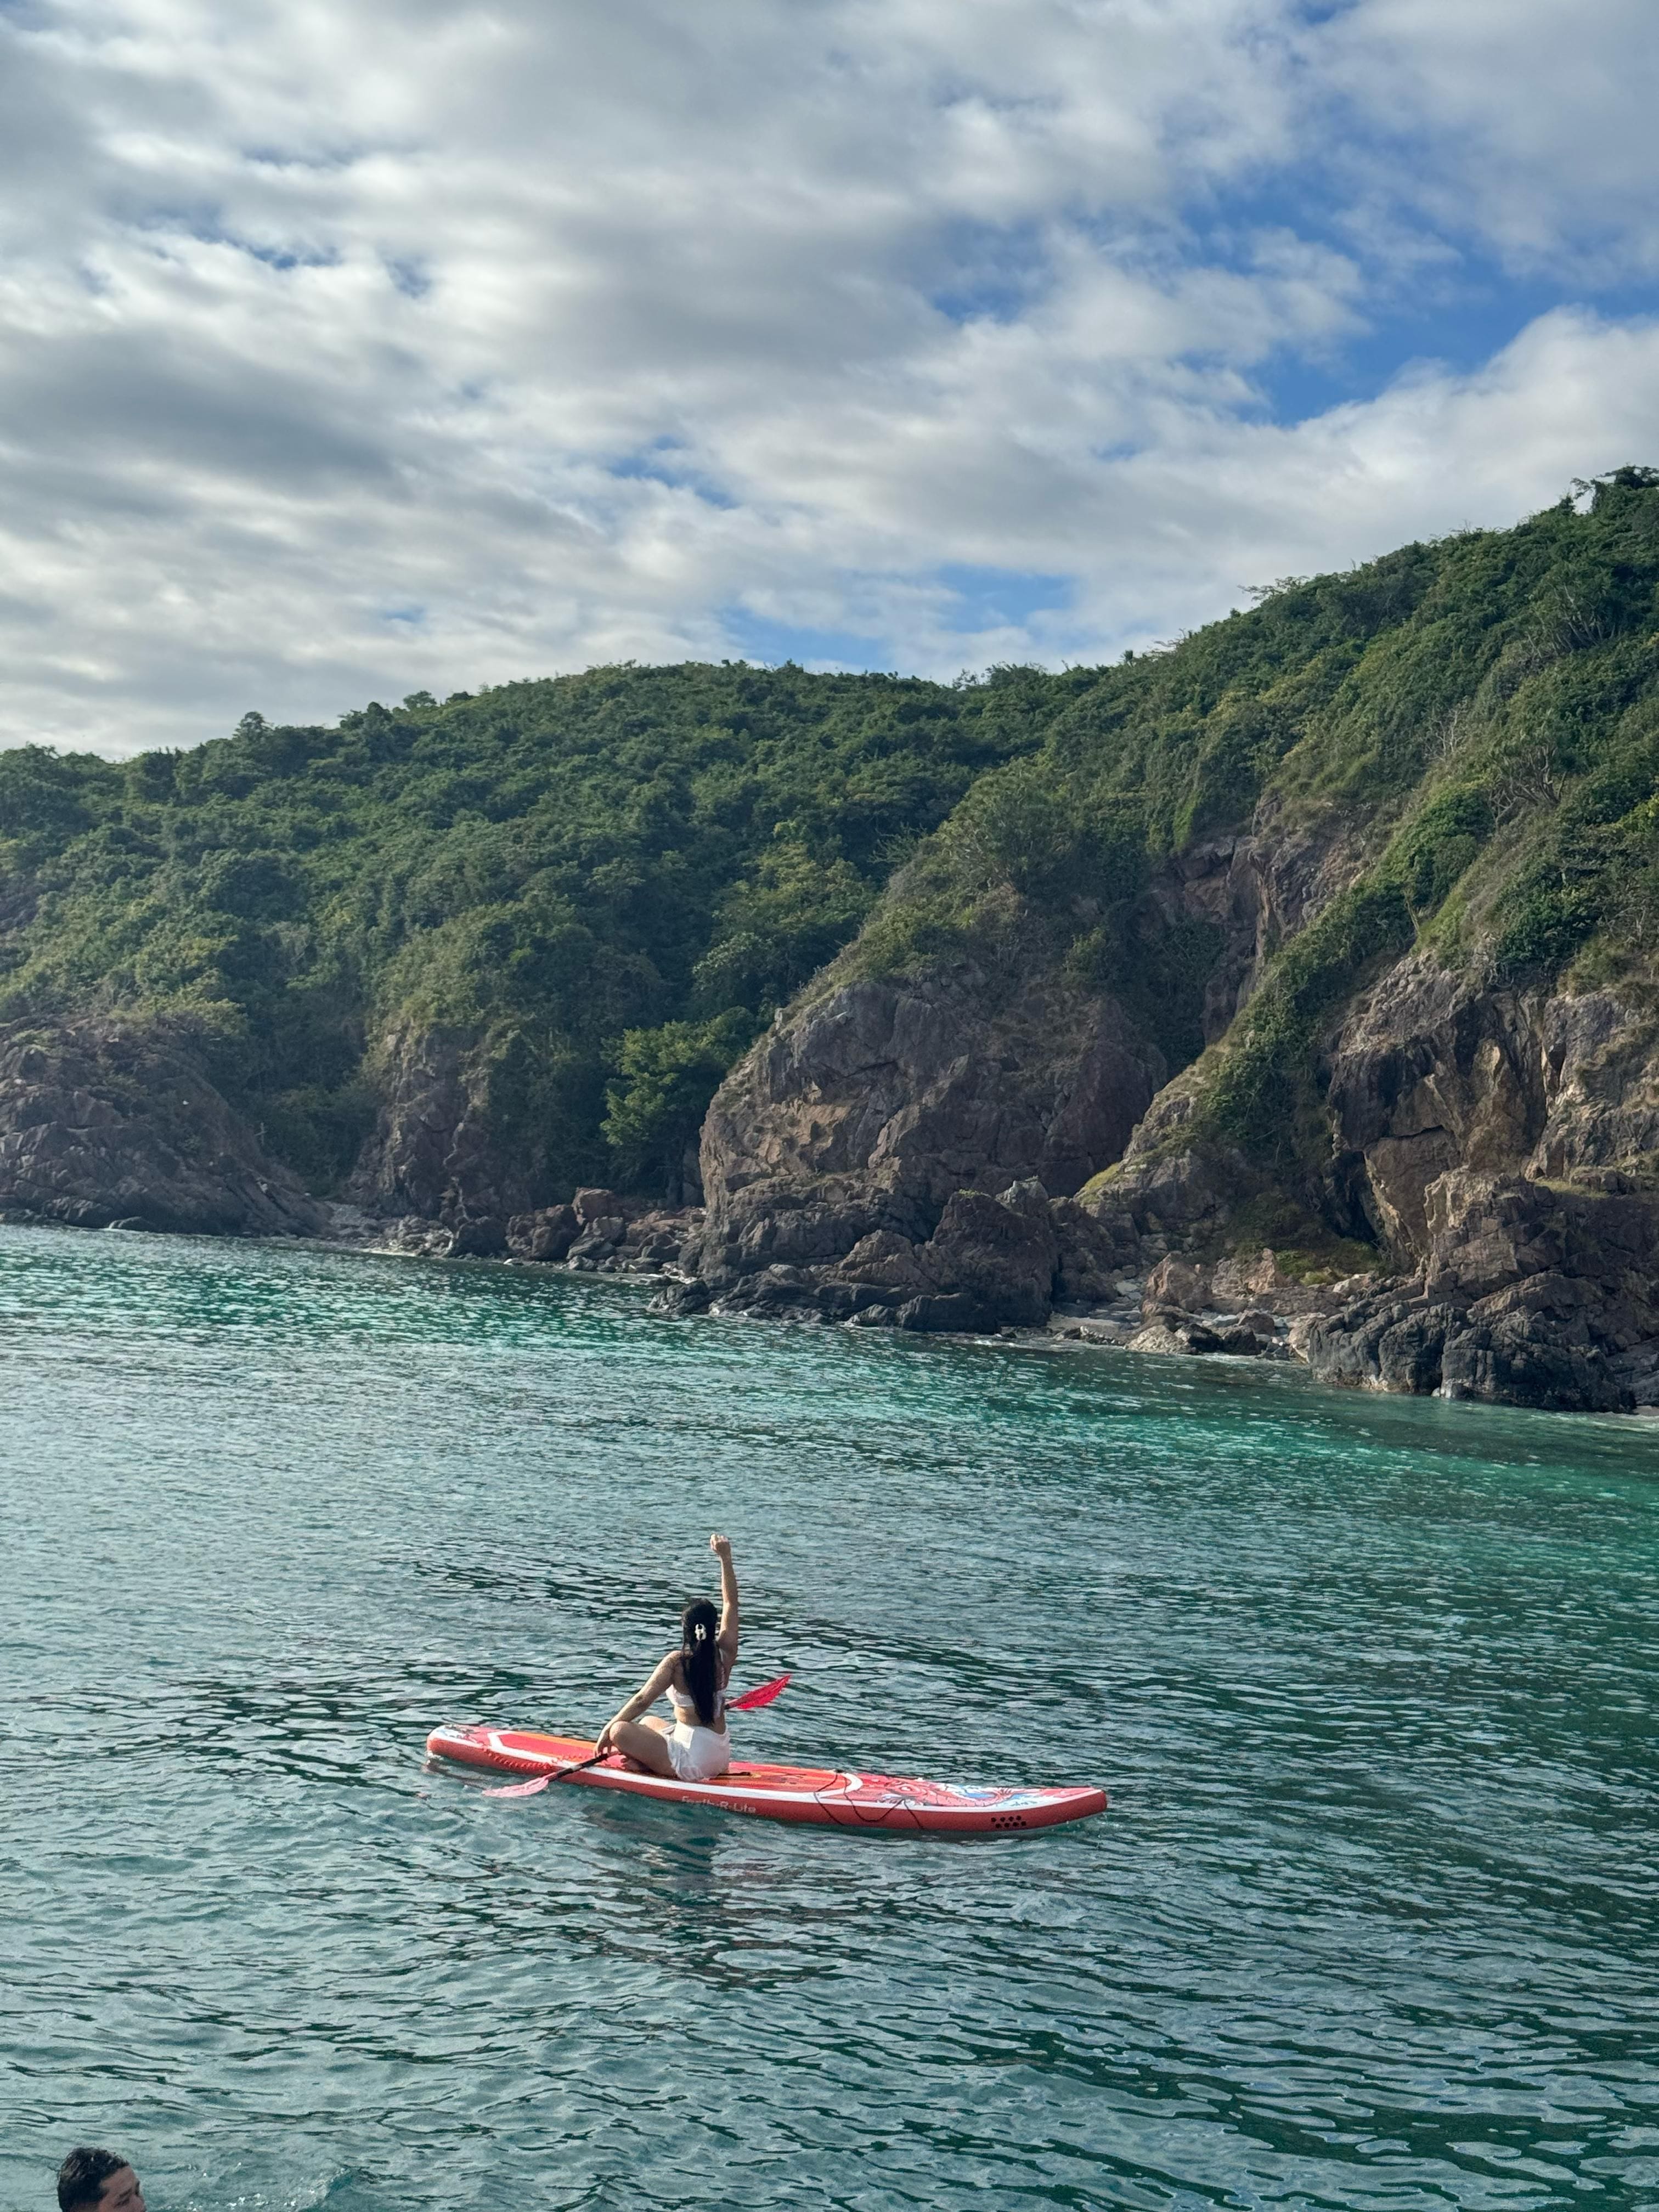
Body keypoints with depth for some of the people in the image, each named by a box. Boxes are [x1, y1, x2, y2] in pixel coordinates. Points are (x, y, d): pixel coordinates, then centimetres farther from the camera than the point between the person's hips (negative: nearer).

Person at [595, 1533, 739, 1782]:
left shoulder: (677, 1661, -14)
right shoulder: (724, 1655, -1)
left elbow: (642, 1699, -13)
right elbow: (731, 1603, 7)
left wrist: (609, 1729, -3)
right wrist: (726, 1558, 9)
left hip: (691, 1761, -7)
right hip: (720, 1758, 7)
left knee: (621, 1731, -2)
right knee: (648, 1723, 28)